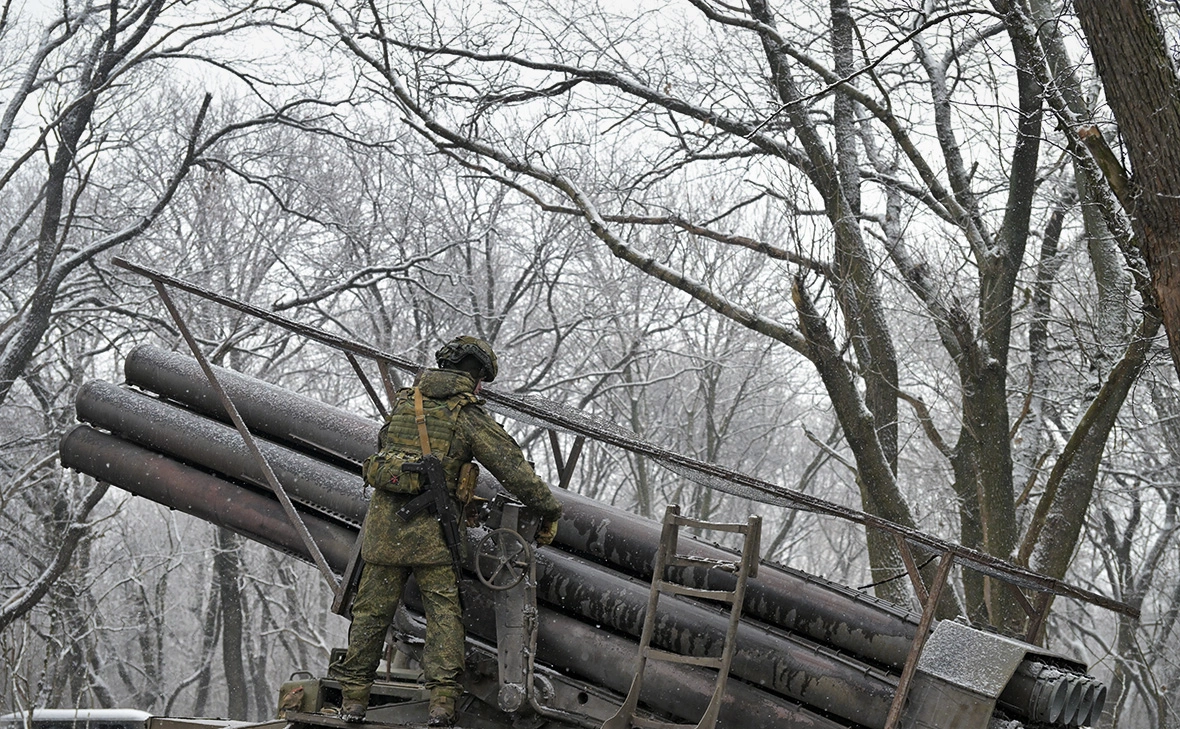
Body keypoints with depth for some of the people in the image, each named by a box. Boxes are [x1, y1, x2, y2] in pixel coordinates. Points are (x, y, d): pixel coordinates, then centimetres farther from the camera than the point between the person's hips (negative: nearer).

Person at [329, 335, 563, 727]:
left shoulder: (403, 402, 12)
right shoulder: (469, 416, -2)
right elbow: (513, 469, -5)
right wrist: (550, 510, 5)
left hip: (384, 522, 4)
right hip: (431, 530, -4)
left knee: (372, 610, 11)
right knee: (443, 610, 3)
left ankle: (353, 697, 15)